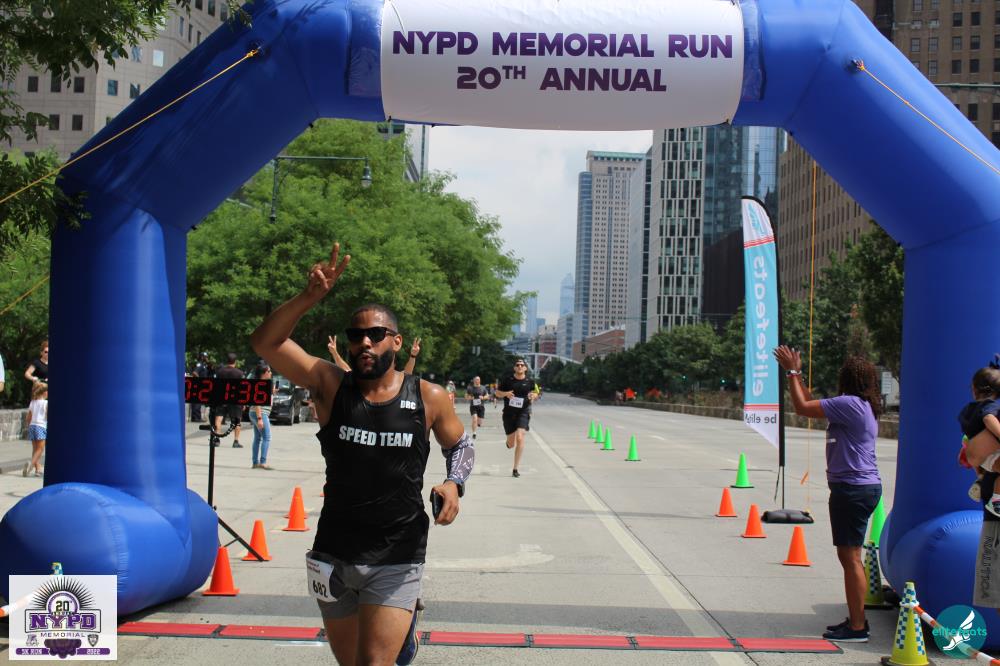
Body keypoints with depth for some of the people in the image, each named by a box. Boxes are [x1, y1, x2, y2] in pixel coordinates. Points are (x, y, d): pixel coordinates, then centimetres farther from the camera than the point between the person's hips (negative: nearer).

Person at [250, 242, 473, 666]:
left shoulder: (428, 399, -4)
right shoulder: (331, 386, -3)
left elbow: (460, 445, 13)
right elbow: (265, 342, -13)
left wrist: (453, 483, -7)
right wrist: (309, 298, -26)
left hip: (396, 560, -2)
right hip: (334, 555, 2)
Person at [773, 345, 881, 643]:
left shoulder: (850, 404, -16)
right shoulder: (862, 406, 14)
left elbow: (803, 408, -15)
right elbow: (814, 404, 22)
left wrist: (792, 372, -4)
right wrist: (796, 375, 24)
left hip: (853, 488, -10)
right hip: (863, 485, 10)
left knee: (850, 556, -7)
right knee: (849, 556, 16)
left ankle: (857, 628, -4)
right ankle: (856, 620, 24)